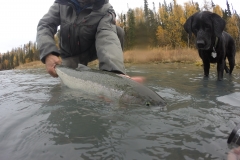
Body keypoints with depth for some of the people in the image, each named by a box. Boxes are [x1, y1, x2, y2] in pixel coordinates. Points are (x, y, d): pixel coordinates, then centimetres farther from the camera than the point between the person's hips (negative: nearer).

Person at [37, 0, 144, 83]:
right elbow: (45, 25, -17)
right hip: (70, 55, 2)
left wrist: (115, 72, -58)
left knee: (117, 31, -25)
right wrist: (48, 54, -38)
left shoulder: (105, 9, -22)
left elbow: (107, 37, -39)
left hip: (91, 50, -1)